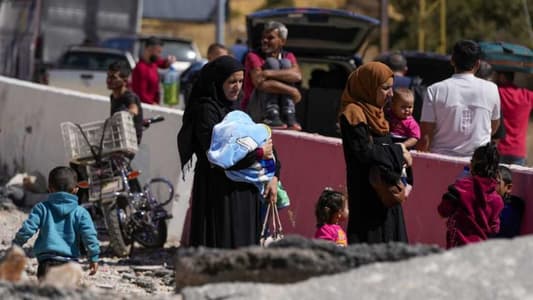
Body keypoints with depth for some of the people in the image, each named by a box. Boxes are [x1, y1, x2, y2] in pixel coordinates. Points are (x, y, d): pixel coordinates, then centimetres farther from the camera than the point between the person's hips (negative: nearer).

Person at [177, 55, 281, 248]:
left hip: (244, 192, 8)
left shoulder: (234, 108, 14)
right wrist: (258, 153, -13)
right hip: (218, 193, -8)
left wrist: (273, 176, 2)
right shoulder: (207, 110, -10)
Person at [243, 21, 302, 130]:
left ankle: (289, 117, -24)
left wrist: (269, 73, -31)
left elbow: (297, 76, -17)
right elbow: (260, 84, -24)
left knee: (285, 64, -11)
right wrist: (293, 91, -25)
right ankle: (271, 117, -30)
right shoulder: (253, 56, -6)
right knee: (271, 63, -16)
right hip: (254, 112, -3)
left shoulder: (288, 57, 8)